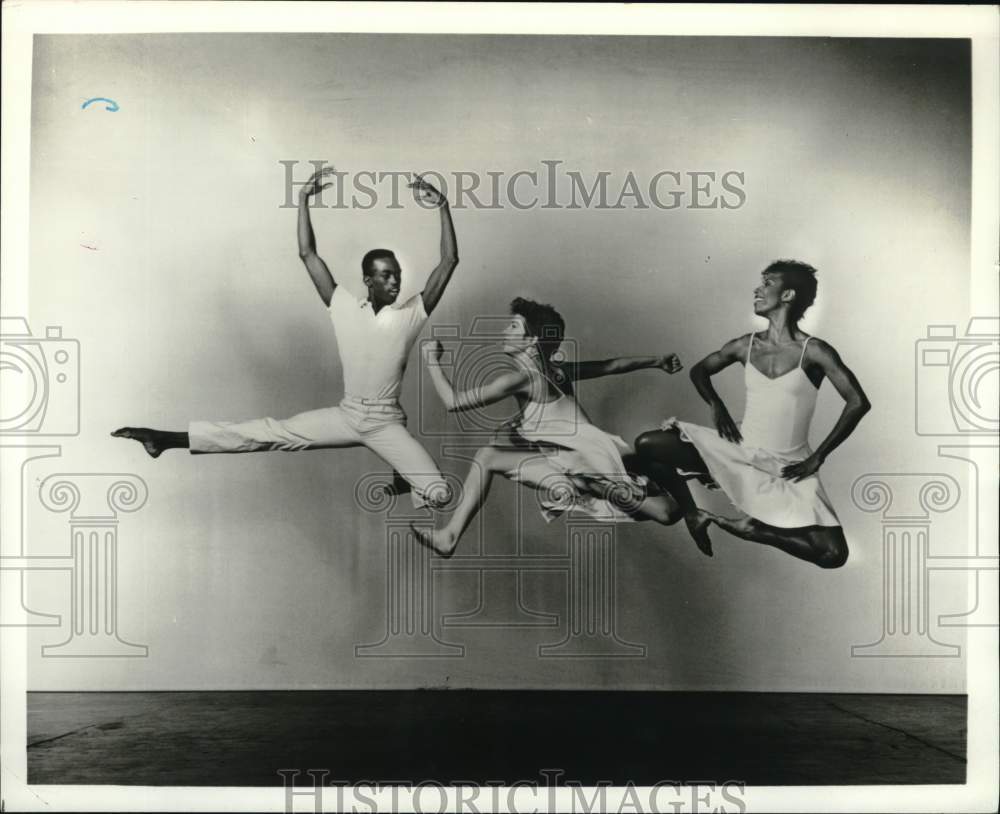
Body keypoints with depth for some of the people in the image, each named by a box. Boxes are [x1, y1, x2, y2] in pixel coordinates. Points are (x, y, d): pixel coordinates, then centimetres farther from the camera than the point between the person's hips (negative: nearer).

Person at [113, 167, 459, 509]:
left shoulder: (411, 315, -3)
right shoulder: (344, 308, 2)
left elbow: (449, 260, -9)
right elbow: (307, 254, -1)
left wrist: (442, 205, -15)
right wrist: (304, 198, -5)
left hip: (386, 423, -1)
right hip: (346, 415, 2)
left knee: (440, 494, -19)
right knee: (272, 432, -5)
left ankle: (410, 480, 17)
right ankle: (171, 438, 0)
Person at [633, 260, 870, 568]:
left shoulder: (814, 351, -10)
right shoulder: (745, 345, 2)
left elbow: (858, 402, -12)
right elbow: (699, 370, 19)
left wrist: (817, 458, -11)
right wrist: (716, 404, -2)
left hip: (788, 467, -2)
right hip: (739, 451, 3)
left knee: (833, 554, -20)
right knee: (647, 445, -15)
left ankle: (755, 529, 3)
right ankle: (693, 515, 4)